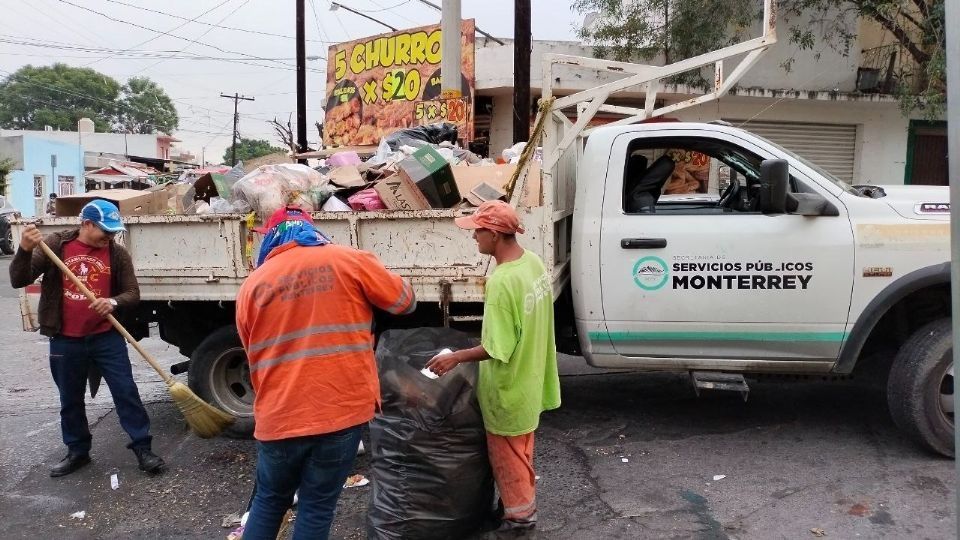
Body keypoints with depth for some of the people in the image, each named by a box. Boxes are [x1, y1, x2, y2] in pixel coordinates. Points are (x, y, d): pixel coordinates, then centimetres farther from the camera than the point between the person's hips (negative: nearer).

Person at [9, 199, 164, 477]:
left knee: (126, 392, 0)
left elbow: (132, 293, -1)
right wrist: (25, 250, -25)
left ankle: (142, 448, 10)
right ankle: (77, 451, 31)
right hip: (65, 341, 1)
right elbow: (19, 280, -7)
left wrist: (113, 302, -23)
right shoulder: (55, 245, -3)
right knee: (70, 399, 13)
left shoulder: (117, 253, -2)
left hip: (107, 337, 0)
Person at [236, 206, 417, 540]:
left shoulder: (251, 286, 6)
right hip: (342, 410, -2)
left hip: (279, 417, 3)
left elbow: (256, 358, 15)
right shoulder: (348, 261, -2)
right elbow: (406, 302, 9)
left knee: (269, 501, 23)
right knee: (317, 507, 12)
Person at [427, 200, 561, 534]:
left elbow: (497, 349, -28)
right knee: (521, 449, 26)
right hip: (529, 378, 9)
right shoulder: (534, 262, -4)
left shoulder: (501, 282, -31)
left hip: (508, 387, -8)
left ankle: (520, 514, 32)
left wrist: (456, 358, -16)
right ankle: (525, 501, 43)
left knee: (506, 455, 14)